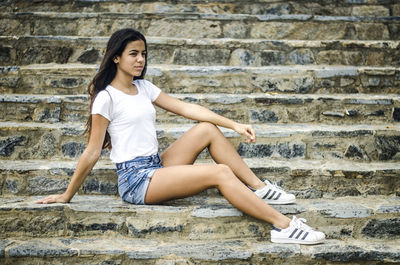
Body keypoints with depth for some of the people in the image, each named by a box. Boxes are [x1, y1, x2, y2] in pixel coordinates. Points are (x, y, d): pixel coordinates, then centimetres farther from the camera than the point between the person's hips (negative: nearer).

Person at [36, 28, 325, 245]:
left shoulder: (144, 88, 13)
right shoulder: (107, 97, -9)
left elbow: (186, 108, 7)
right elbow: (92, 153, -7)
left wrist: (234, 125, -1)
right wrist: (67, 196, -5)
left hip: (158, 167, 8)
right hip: (136, 179, -8)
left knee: (207, 129, -5)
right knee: (220, 173, -21)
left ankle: (260, 188, -2)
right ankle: (283, 226, -23)